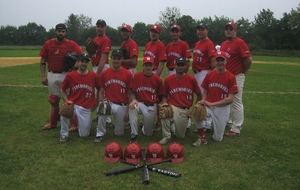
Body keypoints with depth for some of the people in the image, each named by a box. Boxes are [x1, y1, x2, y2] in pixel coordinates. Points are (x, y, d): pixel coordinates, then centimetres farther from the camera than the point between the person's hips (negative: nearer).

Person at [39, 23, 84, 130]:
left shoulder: (71, 44, -2)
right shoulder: (48, 44, 4)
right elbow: (42, 61, 6)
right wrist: (43, 76, 0)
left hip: (66, 75, -3)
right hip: (52, 75, 3)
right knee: (53, 100, 14)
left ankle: (74, 124, 7)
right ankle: (53, 123, 28)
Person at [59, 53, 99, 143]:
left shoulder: (94, 76, -5)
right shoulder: (70, 75, -4)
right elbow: (62, 89, 8)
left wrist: (97, 103, 5)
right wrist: (67, 101, -6)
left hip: (86, 108, 0)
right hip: (72, 105, 0)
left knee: (84, 134, 0)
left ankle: (86, 123, 37)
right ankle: (64, 134, -10)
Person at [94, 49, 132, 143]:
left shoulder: (128, 74, -2)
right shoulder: (104, 73, 2)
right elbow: (101, 92, 4)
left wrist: (128, 110, -2)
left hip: (122, 105, 0)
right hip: (108, 102, 0)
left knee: (119, 133, 5)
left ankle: (117, 124, 42)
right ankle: (99, 134, -15)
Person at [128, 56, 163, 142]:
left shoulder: (158, 79, -2)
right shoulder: (136, 76, -3)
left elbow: (160, 96, 7)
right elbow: (132, 92, -1)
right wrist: (133, 100, -21)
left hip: (152, 106, 0)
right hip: (140, 103, 0)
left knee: (149, 133, 1)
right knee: (132, 107, -37)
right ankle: (134, 134, -23)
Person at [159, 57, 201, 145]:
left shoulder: (191, 79, -4)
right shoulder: (168, 79, -3)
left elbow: (199, 95, 6)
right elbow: (164, 96, 6)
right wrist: (164, 105, -13)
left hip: (185, 110, 1)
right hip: (172, 107, -1)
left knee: (180, 135, 4)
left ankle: (173, 125, 40)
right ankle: (166, 136, -12)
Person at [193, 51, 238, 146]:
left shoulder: (231, 77, -8)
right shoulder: (209, 75, 2)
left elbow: (230, 99, -11)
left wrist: (212, 104, -16)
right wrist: (203, 101, -11)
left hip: (222, 108, -2)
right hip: (209, 106, 2)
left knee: (217, 138, -1)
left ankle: (216, 124, 34)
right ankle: (202, 137, -10)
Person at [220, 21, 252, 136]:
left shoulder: (240, 43, -13)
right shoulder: (223, 44, 12)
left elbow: (248, 59, -19)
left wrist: (243, 71, -6)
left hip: (237, 77, -9)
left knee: (236, 102, -4)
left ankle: (236, 129, 3)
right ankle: (228, 122, 36)